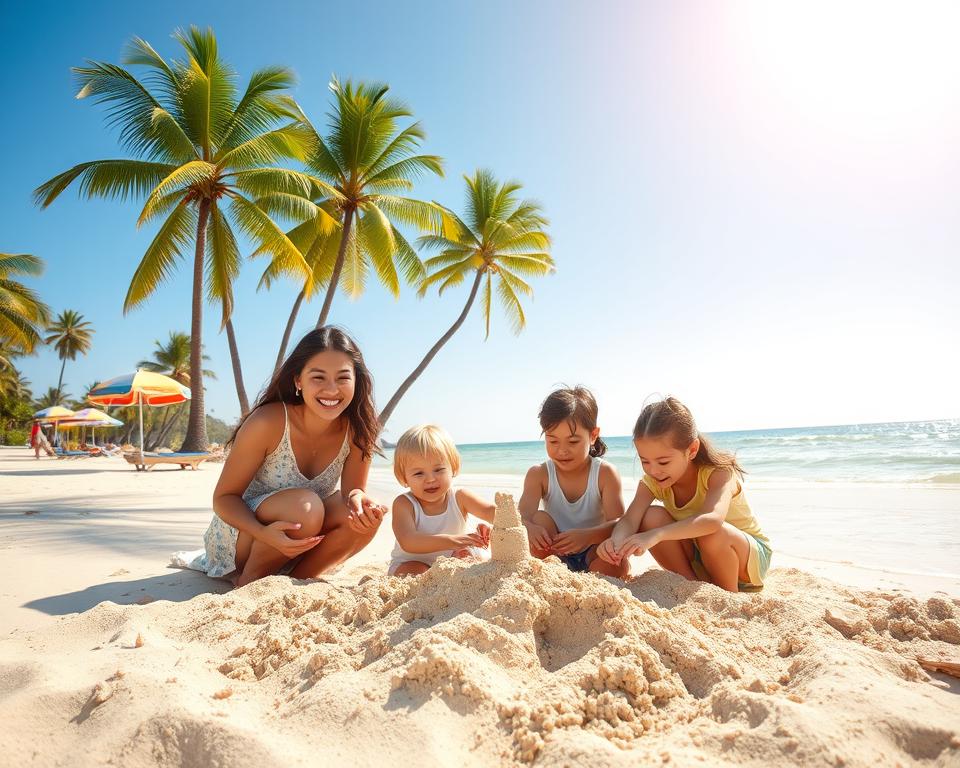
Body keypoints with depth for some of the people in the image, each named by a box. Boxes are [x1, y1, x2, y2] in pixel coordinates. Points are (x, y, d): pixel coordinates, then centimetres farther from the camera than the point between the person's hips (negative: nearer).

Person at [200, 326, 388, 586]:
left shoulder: (356, 431, -15)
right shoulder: (268, 423, -25)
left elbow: (353, 490, -8)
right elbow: (224, 497, -17)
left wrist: (358, 498, -33)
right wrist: (264, 533, -36)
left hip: (298, 544, 4)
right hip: (237, 539, -4)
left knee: (367, 515, -21)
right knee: (305, 506, -32)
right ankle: (249, 581, -6)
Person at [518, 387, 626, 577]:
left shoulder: (605, 473, -13)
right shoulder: (538, 475, -8)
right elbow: (522, 516, -22)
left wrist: (587, 536, -46)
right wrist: (528, 528, -50)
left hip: (593, 554, -1)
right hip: (554, 555, 1)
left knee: (617, 564, -31)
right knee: (540, 519, -24)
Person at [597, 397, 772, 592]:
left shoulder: (719, 473, -28)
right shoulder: (652, 482, -14)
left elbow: (713, 519, -48)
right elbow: (629, 520, -28)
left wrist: (656, 535, -61)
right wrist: (616, 541, -52)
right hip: (696, 557, 4)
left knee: (714, 533, -37)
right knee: (652, 516, -22)